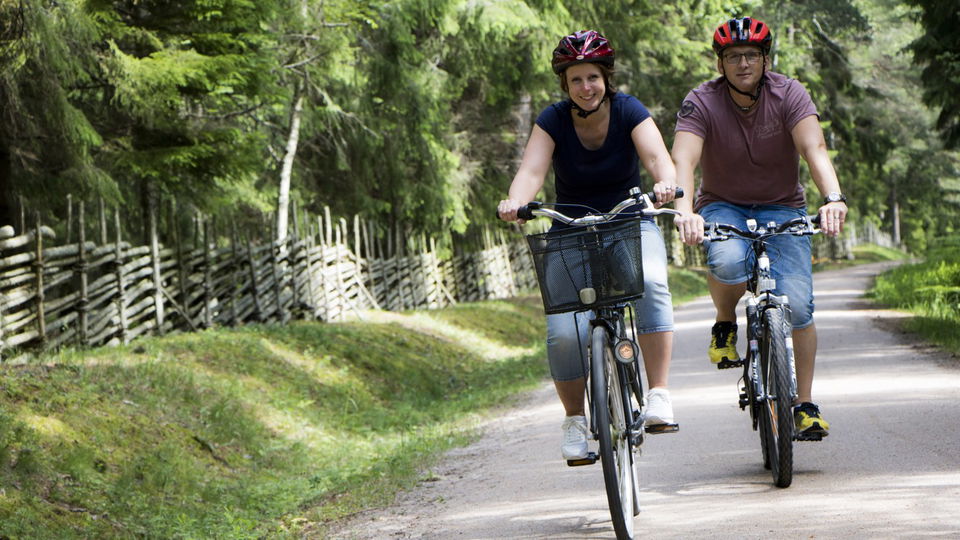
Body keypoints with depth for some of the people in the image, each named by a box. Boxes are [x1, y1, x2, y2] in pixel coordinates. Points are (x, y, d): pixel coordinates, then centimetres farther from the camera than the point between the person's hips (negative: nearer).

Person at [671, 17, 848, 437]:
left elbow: (815, 149, -29)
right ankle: (725, 326, -4)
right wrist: (684, 210, -50)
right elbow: (683, 160, -30)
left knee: (796, 305, -16)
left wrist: (833, 198, -48)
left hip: (781, 208, 1)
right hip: (722, 206, -1)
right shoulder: (701, 103, -16)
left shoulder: (788, 95, -14)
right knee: (728, 262, -36)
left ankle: (805, 403, -1)